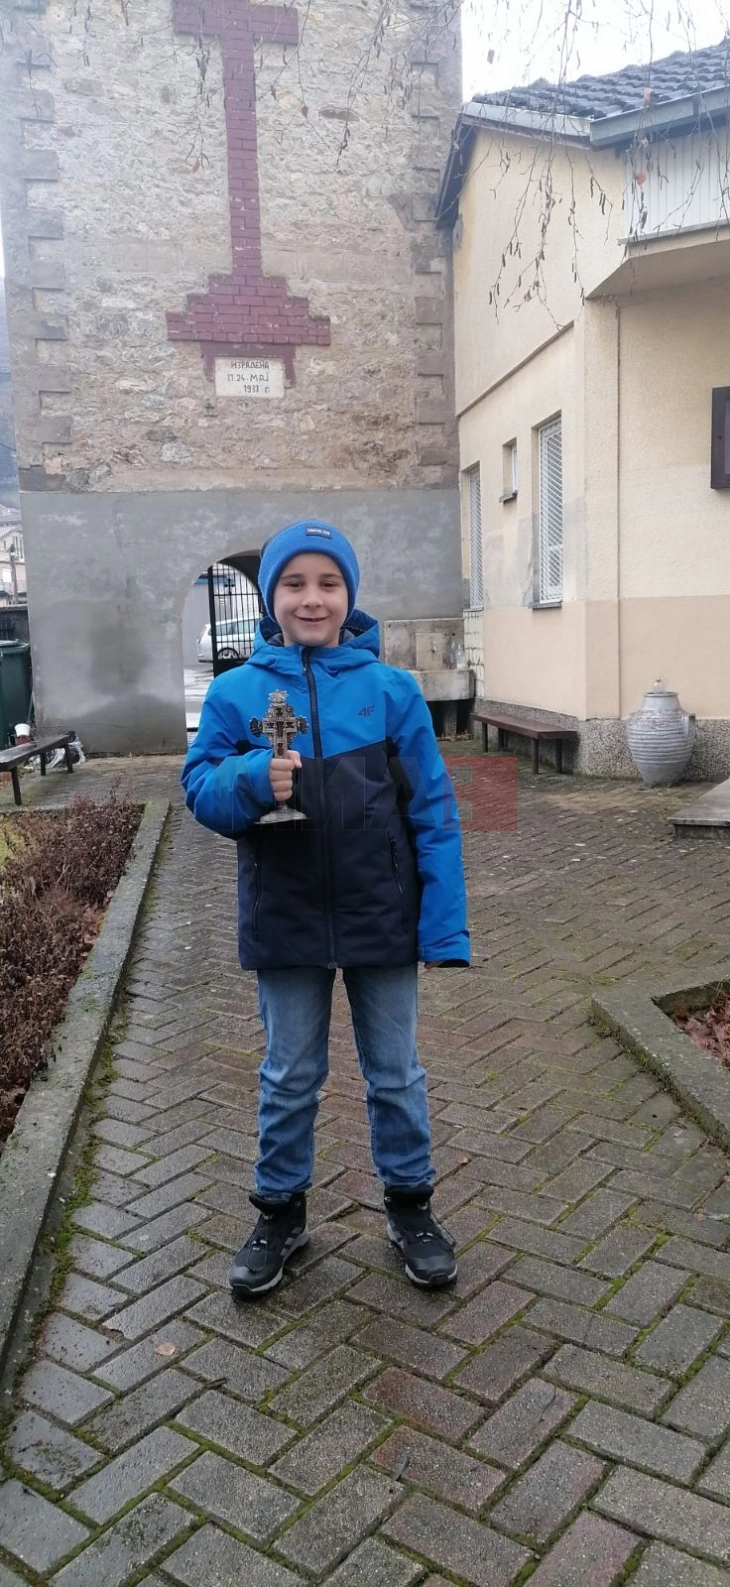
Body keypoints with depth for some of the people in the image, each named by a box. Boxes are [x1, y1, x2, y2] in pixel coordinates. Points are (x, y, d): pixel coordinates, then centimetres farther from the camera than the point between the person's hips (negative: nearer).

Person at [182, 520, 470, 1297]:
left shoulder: (392, 690, -7)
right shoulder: (235, 692, -4)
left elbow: (433, 811, -6)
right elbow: (199, 789, -4)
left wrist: (445, 924, -9)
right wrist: (252, 780, -26)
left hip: (383, 920, 0)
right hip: (285, 921, 1)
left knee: (395, 1073, 16)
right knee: (289, 1078, 17)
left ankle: (409, 1204, 37)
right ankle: (280, 1212, 37)